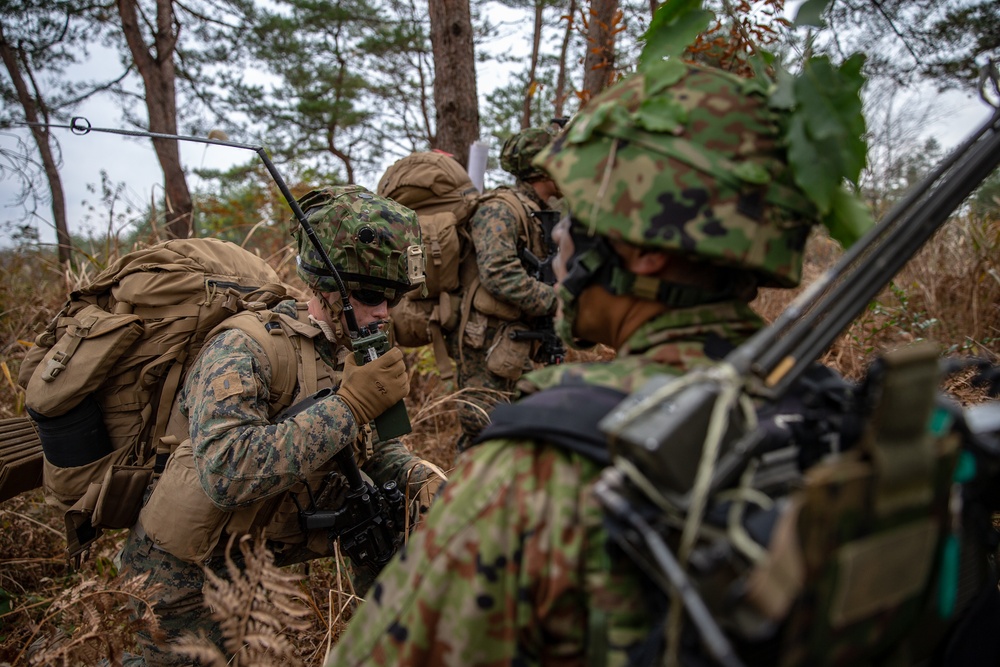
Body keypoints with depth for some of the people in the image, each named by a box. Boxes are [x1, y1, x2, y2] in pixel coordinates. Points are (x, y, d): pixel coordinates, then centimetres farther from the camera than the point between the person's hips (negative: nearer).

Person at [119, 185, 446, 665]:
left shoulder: (356, 350, -4)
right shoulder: (243, 350, -27)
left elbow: (374, 446, 6)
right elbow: (226, 475, -41)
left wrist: (423, 477, -14)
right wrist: (349, 405, -38)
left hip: (271, 532, 6)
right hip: (186, 571, -6)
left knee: (392, 512, -4)